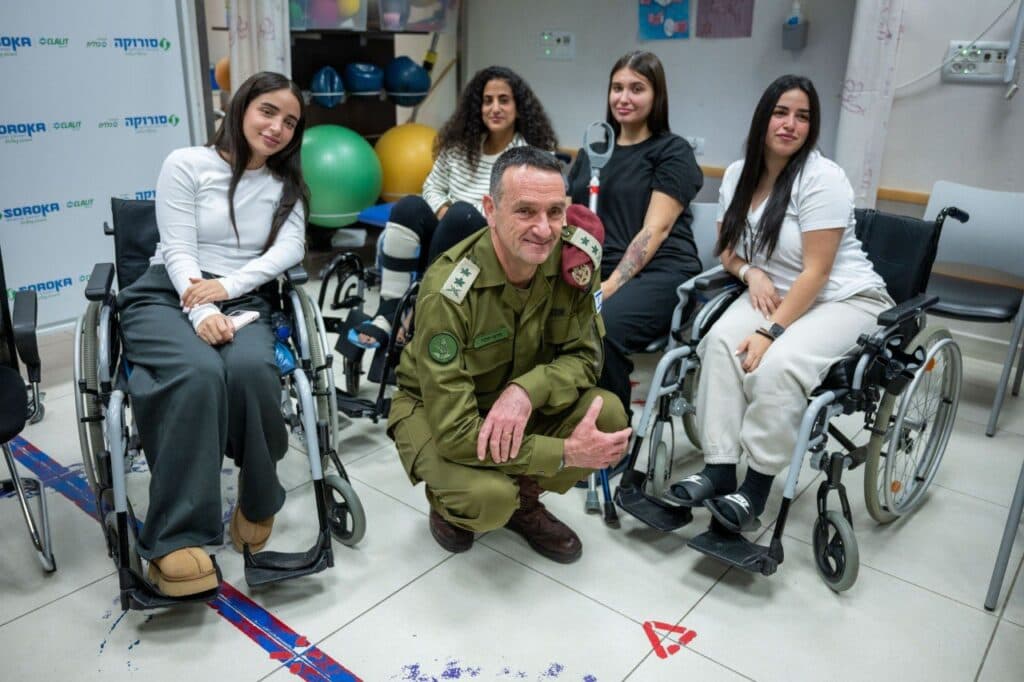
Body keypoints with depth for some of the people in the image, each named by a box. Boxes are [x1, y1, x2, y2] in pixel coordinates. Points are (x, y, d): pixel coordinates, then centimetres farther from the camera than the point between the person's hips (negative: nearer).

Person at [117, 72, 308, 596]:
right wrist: (201, 313, -23)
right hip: (167, 296, -2)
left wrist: (229, 285, -17)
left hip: (244, 302, 2)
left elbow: (290, 248, 0)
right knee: (198, 374, -36)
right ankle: (175, 538, -31)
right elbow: (177, 251, -4)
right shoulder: (187, 164, 6)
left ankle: (258, 504, -13)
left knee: (251, 369, -35)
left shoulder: (287, 184, 17)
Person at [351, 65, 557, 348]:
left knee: (462, 213, -33)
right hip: (446, 250, 4)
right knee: (409, 206, -24)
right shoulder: (459, 144, 7)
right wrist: (444, 214, -8)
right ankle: (388, 314, -27)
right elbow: (433, 187, 14)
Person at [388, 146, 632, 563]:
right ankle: (447, 502, 8)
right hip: (435, 412, -4)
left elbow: (583, 356, -9)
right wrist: (565, 453, -30)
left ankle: (524, 502, 8)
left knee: (608, 415, -20)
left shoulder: (571, 259, -18)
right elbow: (454, 431, -31)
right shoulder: (448, 292, -32)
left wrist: (526, 390, -31)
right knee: (489, 498, -32)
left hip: (520, 403, 5)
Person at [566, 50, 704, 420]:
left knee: (601, 327, -36)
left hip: (659, 273, -4)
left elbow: (655, 229, -5)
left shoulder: (673, 151, 6)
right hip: (594, 272, 4)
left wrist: (612, 286, -17)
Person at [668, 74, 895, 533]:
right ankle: (718, 471, -23)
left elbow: (816, 273, -19)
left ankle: (756, 489, -21)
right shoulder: (738, 174, 4)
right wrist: (751, 273, -9)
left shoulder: (823, 179, -16)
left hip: (844, 299, -5)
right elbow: (727, 250, 13)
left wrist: (770, 331, -26)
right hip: (774, 293, 5)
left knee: (779, 363, -33)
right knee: (721, 341, -26)